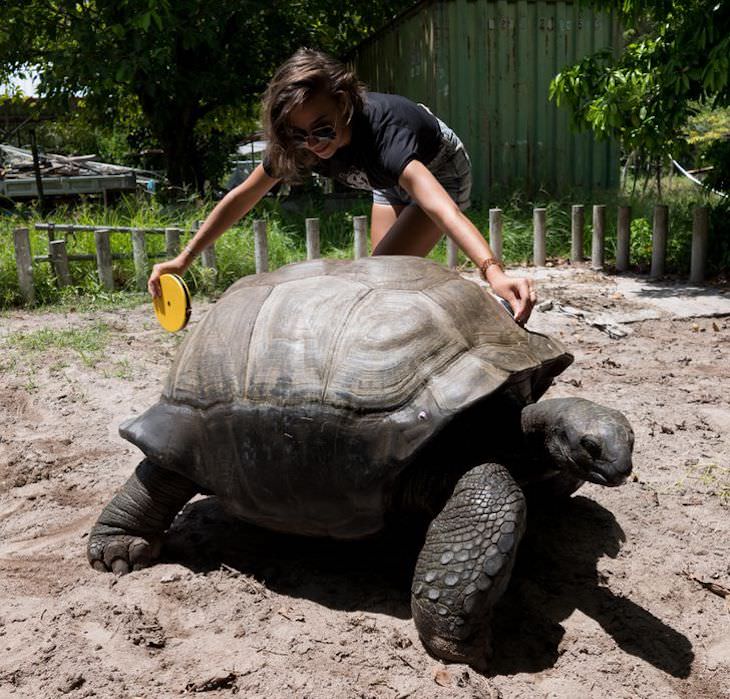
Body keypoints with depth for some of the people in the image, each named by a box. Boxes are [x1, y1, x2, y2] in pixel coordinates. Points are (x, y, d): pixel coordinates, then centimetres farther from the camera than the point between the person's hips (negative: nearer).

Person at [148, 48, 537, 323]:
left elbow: (440, 207, -62)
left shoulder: (381, 132, -46)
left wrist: (493, 270, -77)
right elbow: (241, 199, -15)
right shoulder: (296, 145, -27)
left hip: (440, 174, -6)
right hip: (391, 184, 7)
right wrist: (184, 259, -16)